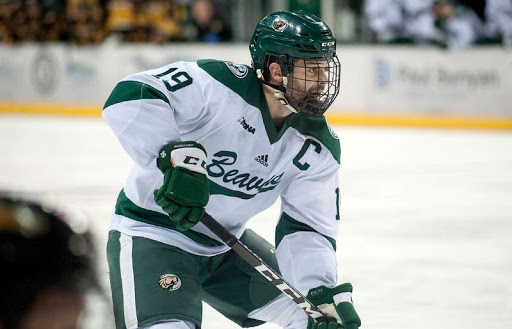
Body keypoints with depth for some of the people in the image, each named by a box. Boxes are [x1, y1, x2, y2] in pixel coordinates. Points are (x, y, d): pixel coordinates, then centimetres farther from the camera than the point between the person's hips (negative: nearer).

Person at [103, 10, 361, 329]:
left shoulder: (320, 149, -6)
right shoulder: (218, 85, -26)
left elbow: (307, 229, -7)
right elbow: (128, 99, -34)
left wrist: (329, 294, -23)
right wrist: (178, 156, -45)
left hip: (226, 243, 7)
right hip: (151, 233, -7)